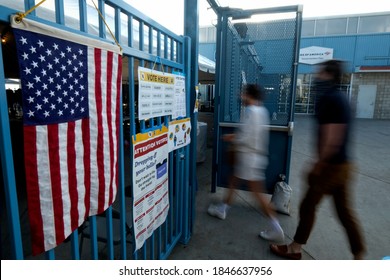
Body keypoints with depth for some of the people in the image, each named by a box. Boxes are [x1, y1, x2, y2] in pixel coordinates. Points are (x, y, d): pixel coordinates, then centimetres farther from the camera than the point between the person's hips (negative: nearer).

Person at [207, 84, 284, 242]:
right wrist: (235, 136, 12)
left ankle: (276, 229, 6)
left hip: (249, 157, -10)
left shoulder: (251, 111, -19)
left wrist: (232, 139, -4)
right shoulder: (262, 110, 9)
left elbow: (245, 138, -22)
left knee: (257, 193, -2)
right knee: (233, 181, 21)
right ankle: (222, 209, 37)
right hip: (254, 156, 10)